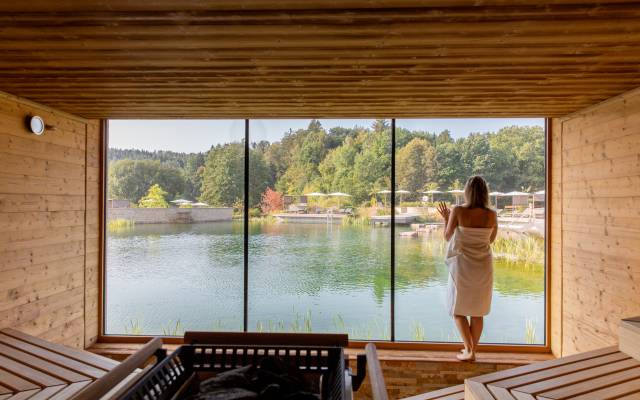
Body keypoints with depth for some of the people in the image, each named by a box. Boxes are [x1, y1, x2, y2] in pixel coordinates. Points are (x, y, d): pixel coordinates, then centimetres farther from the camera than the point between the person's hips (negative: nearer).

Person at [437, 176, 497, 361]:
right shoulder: (492, 215, -6)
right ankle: (472, 349, 25)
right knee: (477, 311, 16)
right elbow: (491, 240, 9)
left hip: (462, 266, -3)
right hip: (483, 267, 3)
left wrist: (446, 218, 11)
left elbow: (447, 237, -4)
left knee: (458, 310, 12)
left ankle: (469, 350, 6)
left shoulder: (458, 211, -15)